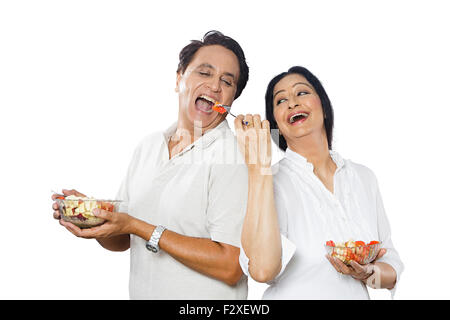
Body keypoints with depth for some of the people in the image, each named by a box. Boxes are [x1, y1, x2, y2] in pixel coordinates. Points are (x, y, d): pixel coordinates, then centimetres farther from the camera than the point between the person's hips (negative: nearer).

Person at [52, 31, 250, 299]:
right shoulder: (148, 146, 1)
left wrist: (136, 226, -24)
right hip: (139, 292, 6)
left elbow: (230, 268, -26)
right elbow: (122, 242, 7)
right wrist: (92, 215, -14)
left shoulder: (235, 157, -19)